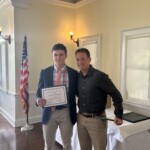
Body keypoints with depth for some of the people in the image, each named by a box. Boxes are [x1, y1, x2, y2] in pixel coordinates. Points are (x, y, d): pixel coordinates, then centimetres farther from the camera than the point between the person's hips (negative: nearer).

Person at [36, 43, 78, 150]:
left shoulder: (74, 73, -1)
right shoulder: (44, 72, 0)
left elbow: (78, 92, 3)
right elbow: (39, 91, 3)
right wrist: (38, 99, -19)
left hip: (66, 113, 0)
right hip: (49, 113, 0)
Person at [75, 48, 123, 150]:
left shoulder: (100, 76, -17)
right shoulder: (78, 76, 1)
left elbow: (116, 95, -12)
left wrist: (119, 115, -10)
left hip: (97, 119, -5)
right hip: (81, 118, 6)